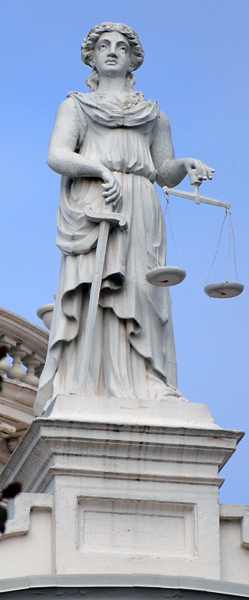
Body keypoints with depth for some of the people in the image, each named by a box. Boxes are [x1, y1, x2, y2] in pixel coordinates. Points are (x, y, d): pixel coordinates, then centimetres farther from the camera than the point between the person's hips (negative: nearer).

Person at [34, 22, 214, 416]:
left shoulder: (154, 114, 25)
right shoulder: (75, 106, 17)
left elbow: (166, 174, 20)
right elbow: (56, 156, 1)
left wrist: (186, 165, -3)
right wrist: (101, 170, -16)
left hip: (139, 212, 2)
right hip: (91, 207, -2)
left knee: (139, 292, -12)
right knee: (87, 292, -17)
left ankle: (143, 394, -20)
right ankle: (76, 394, -25)